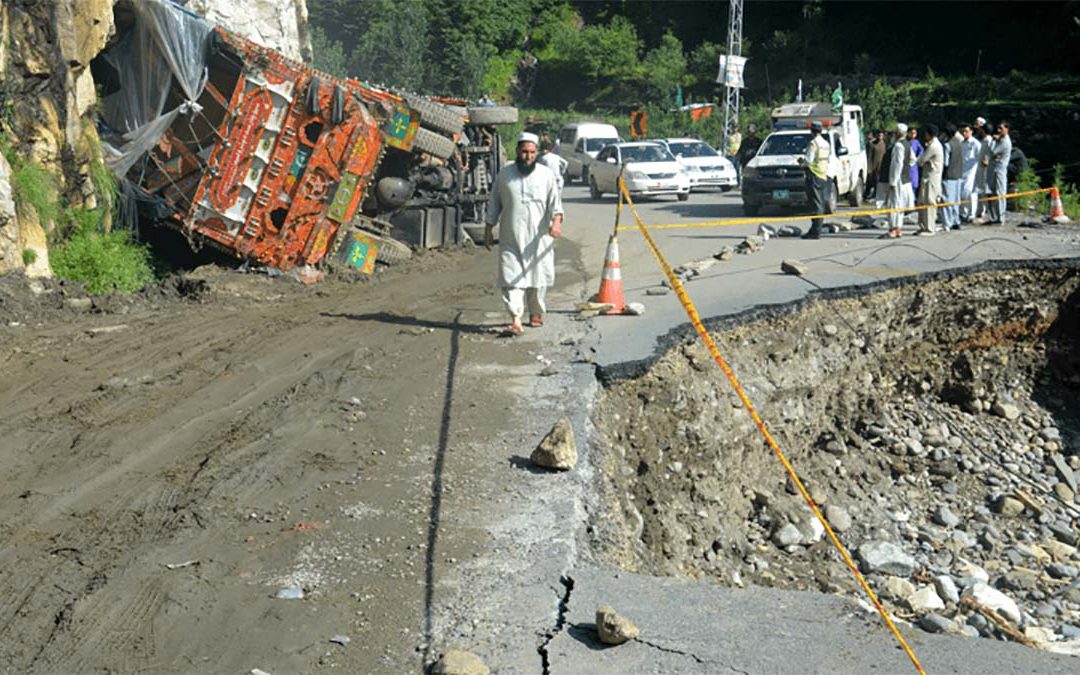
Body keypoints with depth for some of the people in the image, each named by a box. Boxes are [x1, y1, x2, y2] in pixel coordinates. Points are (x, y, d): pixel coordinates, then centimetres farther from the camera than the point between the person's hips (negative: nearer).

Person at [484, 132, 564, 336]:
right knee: (511, 278, -10)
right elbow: (494, 205, 12)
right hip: (511, 238, 0)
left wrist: (556, 222, -22)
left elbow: (555, 202, -3)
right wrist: (488, 231, 12)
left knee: (538, 277, 9)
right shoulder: (504, 174, 6)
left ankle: (536, 313, 29)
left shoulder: (546, 174, 2)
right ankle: (515, 320, -14)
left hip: (539, 237, 0)